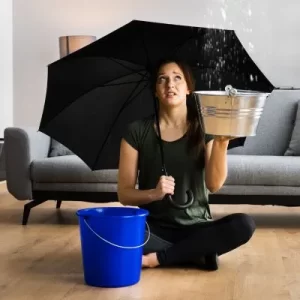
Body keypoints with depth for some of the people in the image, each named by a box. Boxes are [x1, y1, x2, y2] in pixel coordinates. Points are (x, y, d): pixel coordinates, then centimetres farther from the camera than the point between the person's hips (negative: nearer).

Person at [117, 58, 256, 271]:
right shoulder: (137, 132, -1)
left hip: (196, 228, 1)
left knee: (244, 225, -28)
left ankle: (158, 258, -20)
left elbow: (214, 185, -12)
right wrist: (154, 193, -22)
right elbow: (124, 194, -2)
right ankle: (198, 254, -16)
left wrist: (221, 142, -28)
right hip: (153, 229, -1)